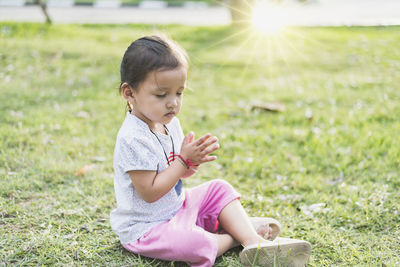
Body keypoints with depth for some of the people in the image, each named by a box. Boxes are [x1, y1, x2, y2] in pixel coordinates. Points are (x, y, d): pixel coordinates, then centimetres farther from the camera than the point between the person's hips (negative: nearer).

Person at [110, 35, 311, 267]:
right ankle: (236, 235, -1)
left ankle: (254, 242, 0)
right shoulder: (133, 138, -26)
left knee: (220, 189, 10)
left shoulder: (170, 123, 3)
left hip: (177, 205, 10)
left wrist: (191, 164, -12)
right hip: (145, 228, -10)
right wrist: (184, 160, -24)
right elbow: (150, 192, -25)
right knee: (196, 245, -32)